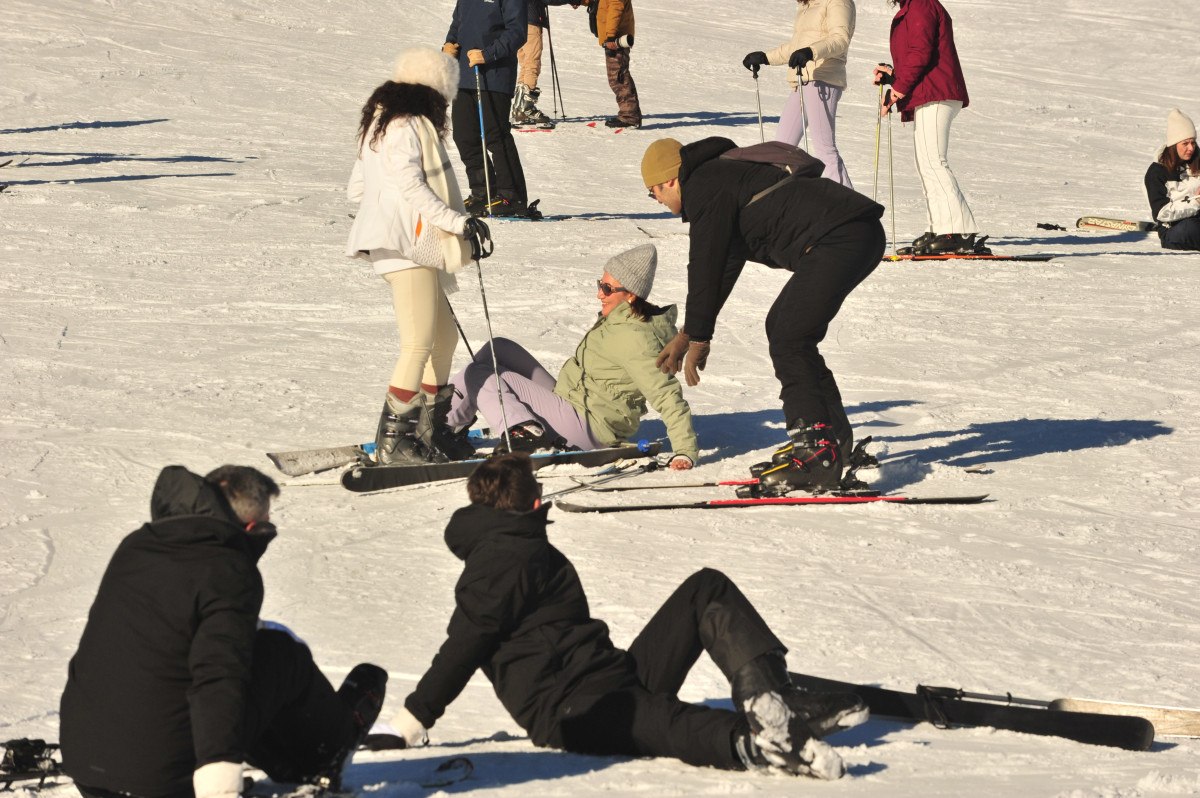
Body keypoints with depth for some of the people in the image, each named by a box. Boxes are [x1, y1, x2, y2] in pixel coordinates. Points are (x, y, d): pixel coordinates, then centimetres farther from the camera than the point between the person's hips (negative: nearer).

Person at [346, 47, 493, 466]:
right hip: (405, 248, -11)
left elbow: (357, 189, 21)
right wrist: (461, 222, -20)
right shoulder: (404, 127, -13)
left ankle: (432, 431, 22)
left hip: (418, 247, 11)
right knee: (420, 344, -13)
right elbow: (412, 187, -21)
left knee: (445, 337, 15)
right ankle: (392, 440, -11)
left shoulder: (382, 124, 18)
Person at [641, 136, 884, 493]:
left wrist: (697, 338, 6)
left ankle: (818, 448, -17)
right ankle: (832, 436, 22)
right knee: (782, 326, 19)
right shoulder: (725, 176, 30)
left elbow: (705, 267, -2)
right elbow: (723, 268, 35)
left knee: (788, 340, -11)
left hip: (839, 237, -11)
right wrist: (687, 334, 38)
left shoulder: (704, 188, -2)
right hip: (863, 236, 11)